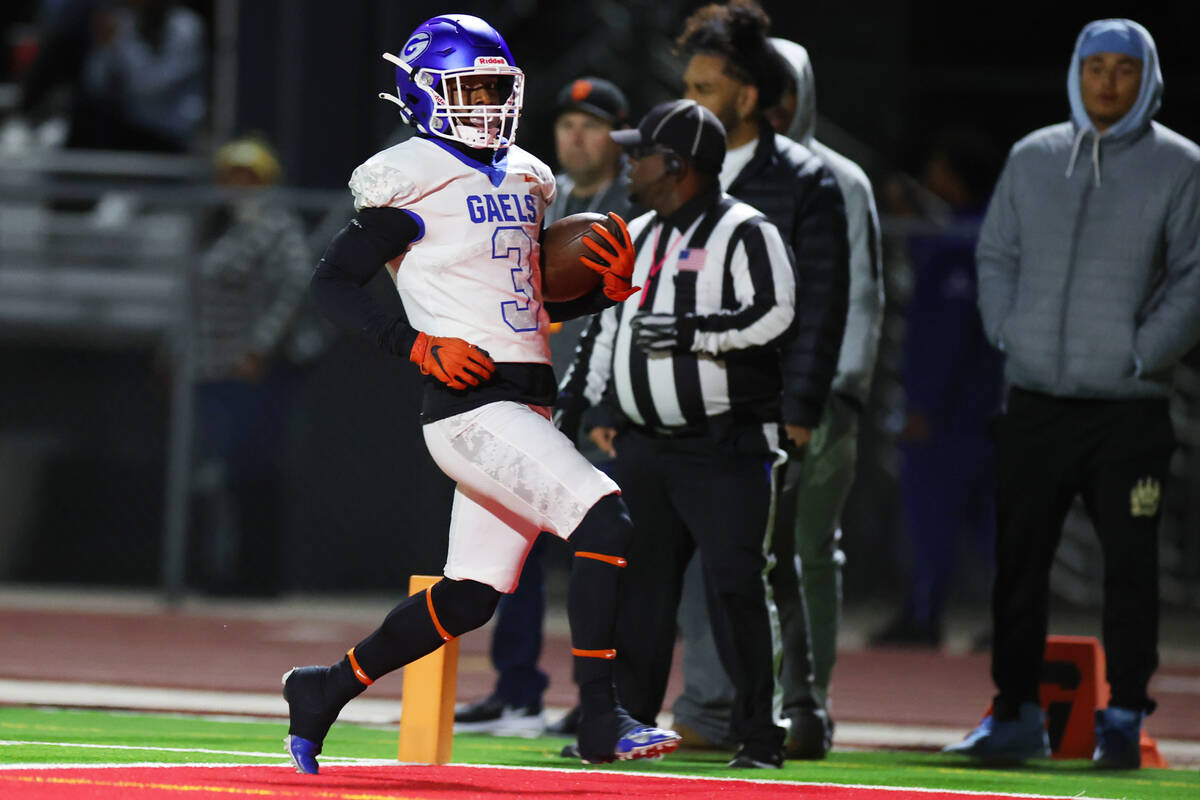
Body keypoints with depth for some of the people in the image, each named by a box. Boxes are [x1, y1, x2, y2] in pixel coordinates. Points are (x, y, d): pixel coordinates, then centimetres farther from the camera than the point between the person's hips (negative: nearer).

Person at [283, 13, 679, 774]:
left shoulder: (522, 179, 18)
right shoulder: (414, 181, -7)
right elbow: (334, 282, -6)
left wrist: (606, 289, 6)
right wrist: (420, 346, -16)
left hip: (524, 408, 9)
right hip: (471, 406, -9)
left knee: (470, 598, 10)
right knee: (605, 523, -20)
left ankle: (326, 689, 27)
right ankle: (600, 719, -15)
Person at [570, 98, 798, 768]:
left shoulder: (746, 234, -6)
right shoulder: (636, 238, 18)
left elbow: (773, 314, -20)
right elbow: (609, 324, 25)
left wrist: (690, 331, -21)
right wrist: (601, 405, 18)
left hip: (725, 447, -7)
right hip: (644, 444, 7)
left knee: (735, 585, -10)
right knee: (636, 581, 7)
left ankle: (758, 733, -7)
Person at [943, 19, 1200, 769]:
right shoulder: (1033, 157, 11)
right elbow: (996, 253, 16)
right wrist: (1009, 334, 3)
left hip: (1129, 405, -3)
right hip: (1035, 399, 4)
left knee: (1130, 562, -2)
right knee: (1018, 559, 6)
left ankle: (1124, 715, 4)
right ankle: (1016, 713, 13)